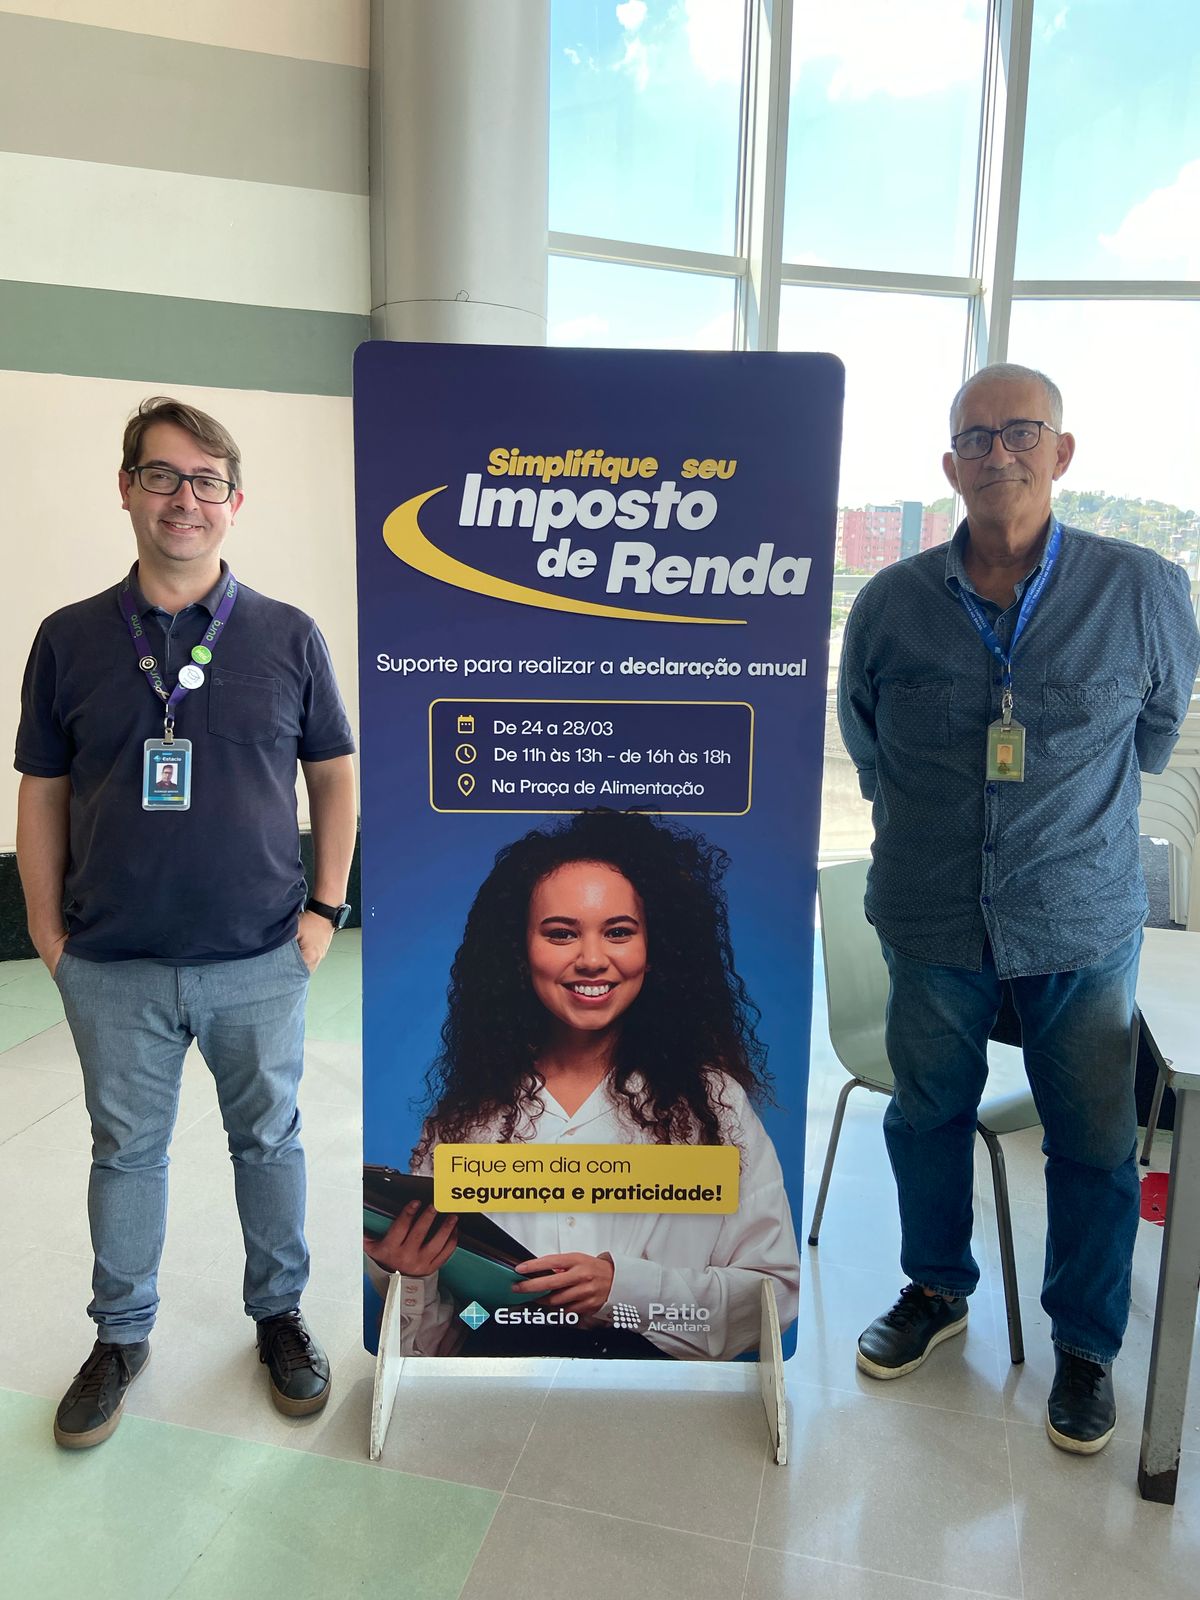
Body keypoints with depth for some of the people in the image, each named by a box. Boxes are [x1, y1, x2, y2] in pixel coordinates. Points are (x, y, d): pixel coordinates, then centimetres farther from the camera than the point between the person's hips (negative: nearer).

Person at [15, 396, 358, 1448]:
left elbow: (334, 775, 4)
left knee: (269, 1139, 14)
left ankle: (280, 1313, 37)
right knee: (126, 1150, 16)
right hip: (113, 968, 1)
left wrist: (326, 908, -1)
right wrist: (47, 929, 2)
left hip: (260, 963, 0)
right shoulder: (69, 640, 0)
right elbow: (42, 793, 5)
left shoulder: (288, 638, -2)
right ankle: (122, 1334, 38)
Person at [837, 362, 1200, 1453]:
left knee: (1096, 1146, 10)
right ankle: (938, 1289, 42)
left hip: (1085, 924, -1)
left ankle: (1087, 1344, 34)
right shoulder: (892, 604, -4)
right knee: (928, 1118, 16)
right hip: (933, 922, 1)